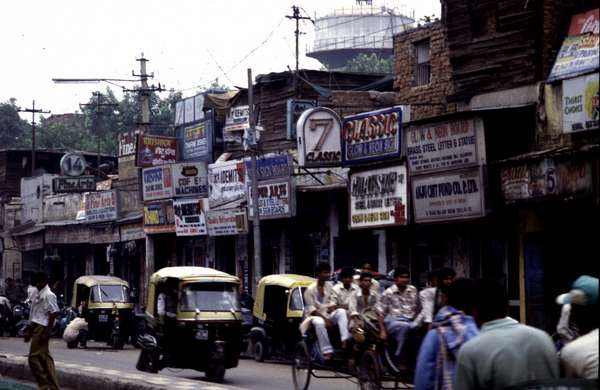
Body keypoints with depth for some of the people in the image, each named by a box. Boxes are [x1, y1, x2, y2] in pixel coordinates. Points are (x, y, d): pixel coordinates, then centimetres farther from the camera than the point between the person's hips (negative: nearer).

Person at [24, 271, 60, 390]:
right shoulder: (37, 294, 15)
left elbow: (53, 314, -19)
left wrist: (46, 332, -22)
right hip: (36, 327, 10)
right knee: (45, 358, 10)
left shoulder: (48, 295, -14)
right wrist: (29, 332, 23)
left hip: (42, 328, -10)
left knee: (34, 357, -10)